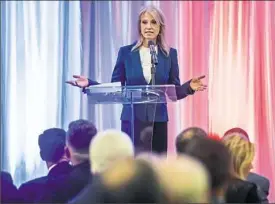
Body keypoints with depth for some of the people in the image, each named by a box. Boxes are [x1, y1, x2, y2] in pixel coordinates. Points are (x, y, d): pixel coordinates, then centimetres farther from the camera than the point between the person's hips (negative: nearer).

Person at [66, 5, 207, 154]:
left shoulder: (169, 54, 4)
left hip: (158, 121, 1)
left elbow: (174, 91, 6)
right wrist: (89, 83, -9)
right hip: (132, 120, -1)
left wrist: (189, 87, -15)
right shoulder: (126, 52, 2)